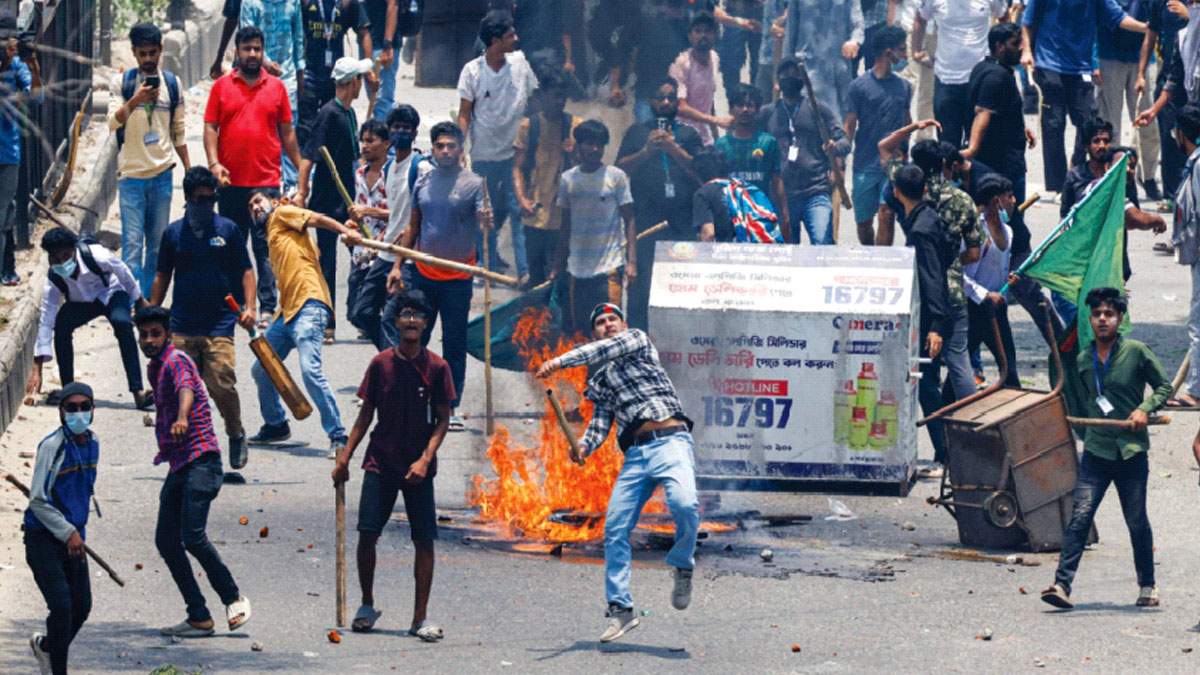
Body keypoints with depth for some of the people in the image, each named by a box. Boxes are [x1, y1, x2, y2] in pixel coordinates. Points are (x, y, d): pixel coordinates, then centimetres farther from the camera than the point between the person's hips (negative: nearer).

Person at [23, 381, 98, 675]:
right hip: (43, 538, -7)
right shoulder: (51, 447, -17)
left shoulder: (92, 443, 6)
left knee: (82, 606, 8)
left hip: (73, 538, 7)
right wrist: (68, 533, -18)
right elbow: (38, 501, -17)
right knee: (62, 606, -13)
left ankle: (45, 644, 35)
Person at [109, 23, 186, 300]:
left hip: (161, 173, 3)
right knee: (132, 243, -8)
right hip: (130, 173, -3)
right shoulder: (122, 81, 1)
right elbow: (112, 122, -9)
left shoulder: (172, 83, 8)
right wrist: (134, 101, -25)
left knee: (157, 244, 6)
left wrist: (189, 170, 12)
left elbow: (178, 131, 14)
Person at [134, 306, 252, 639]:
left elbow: (185, 389, -33)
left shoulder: (176, 361, -11)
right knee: (166, 539, 3)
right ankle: (198, 617, 7)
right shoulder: (155, 368, 18)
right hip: (178, 465, 10)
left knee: (192, 536, -19)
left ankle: (233, 598, -1)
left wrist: (182, 418, -52)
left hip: (199, 460, -10)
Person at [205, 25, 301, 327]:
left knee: (266, 246, -5)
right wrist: (214, 163, -10)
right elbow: (210, 127, 4)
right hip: (231, 183, 1)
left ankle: (267, 308, -6)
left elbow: (287, 132, 12)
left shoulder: (276, 87, 9)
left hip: (266, 181, -1)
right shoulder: (222, 86, 7)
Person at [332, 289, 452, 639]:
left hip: (417, 469, -1)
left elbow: (443, 419, -1)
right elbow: (366, 414, 10)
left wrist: (425, 459, -13)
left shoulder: (436, 367, -2)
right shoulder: (381, 364, 3)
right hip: (380, 463, 1)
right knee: (367, 534, -6)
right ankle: (367, 605, 13)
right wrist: (345, 457, 6)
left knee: (424, 541, -4)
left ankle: (420, 619, 2)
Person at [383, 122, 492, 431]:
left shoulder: (473, 183, -5)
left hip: (457, 278, -4)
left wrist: (486, 220, -40)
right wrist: (398, 265, 11)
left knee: (454, 345, 3)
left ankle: (450, 408, 9)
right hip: (422, 274, 4)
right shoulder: (423, 183, 8)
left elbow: (485, 222, -16)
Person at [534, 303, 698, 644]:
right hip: (635, 454, 6)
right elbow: (600, 423, 15)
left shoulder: (637, 340, 12)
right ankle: (620, 609, 2)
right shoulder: (598, 381, 25)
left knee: (684, 503, -31)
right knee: (615, 526, -4)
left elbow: (607, 349, -8)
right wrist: (584, 447, -7)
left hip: (670, 441, -6)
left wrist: (560, 361, -14)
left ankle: (682, 565, -4)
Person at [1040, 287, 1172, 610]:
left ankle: (1147, 586, 25)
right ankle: (1062, 584, -16)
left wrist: (1145, 409, -12)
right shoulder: (1083, 359, 6)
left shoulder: (1135, 352, -5)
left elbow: (1164, 386, 2)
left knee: (1137, 522, 8)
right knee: (1080, 517, -10)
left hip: (1131, 450, -2)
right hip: (1096, 448, 2)